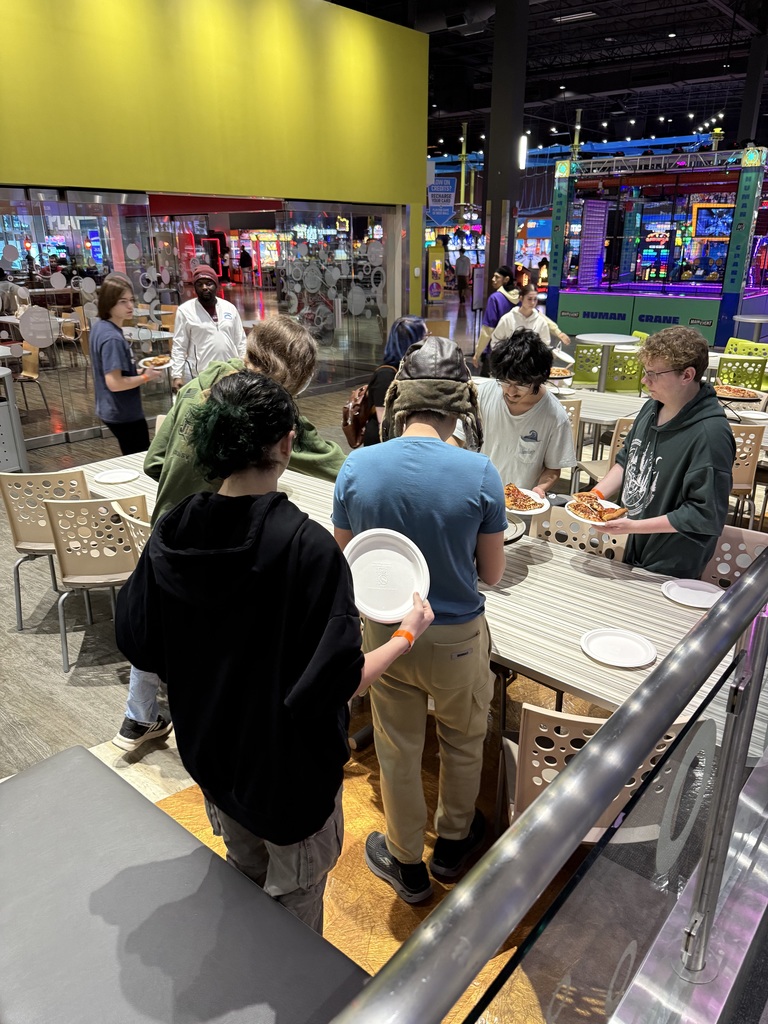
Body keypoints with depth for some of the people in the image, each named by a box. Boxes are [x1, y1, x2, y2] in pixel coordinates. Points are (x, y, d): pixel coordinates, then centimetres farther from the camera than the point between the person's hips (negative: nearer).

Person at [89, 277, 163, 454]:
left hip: (113, 411, 10)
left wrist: (138, 371, 7)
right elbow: (114, 383, -28)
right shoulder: (113, 338, -24)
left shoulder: (100, 326, 5)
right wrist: (146, 377, -15)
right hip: (124, 414, -10)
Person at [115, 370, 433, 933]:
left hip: (210, 752, 6)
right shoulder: (309, 547, -31)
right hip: (291, 767, -6)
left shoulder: (171, 535, -14)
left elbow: (139, 647, -5)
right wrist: (405, 635, -12)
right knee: (294, 898, 22)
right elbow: (338, 682, -27)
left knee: (245, 875, 32)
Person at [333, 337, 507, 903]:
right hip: (457, 638, -1)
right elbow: (491, 572, -9)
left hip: (385, 634, 2)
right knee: (464, 740, 26)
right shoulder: (479, 474, -21)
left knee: (398, 750, 21)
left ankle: (407, 863, 43)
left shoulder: (357, 467, -15)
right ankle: (454, 841, 49)